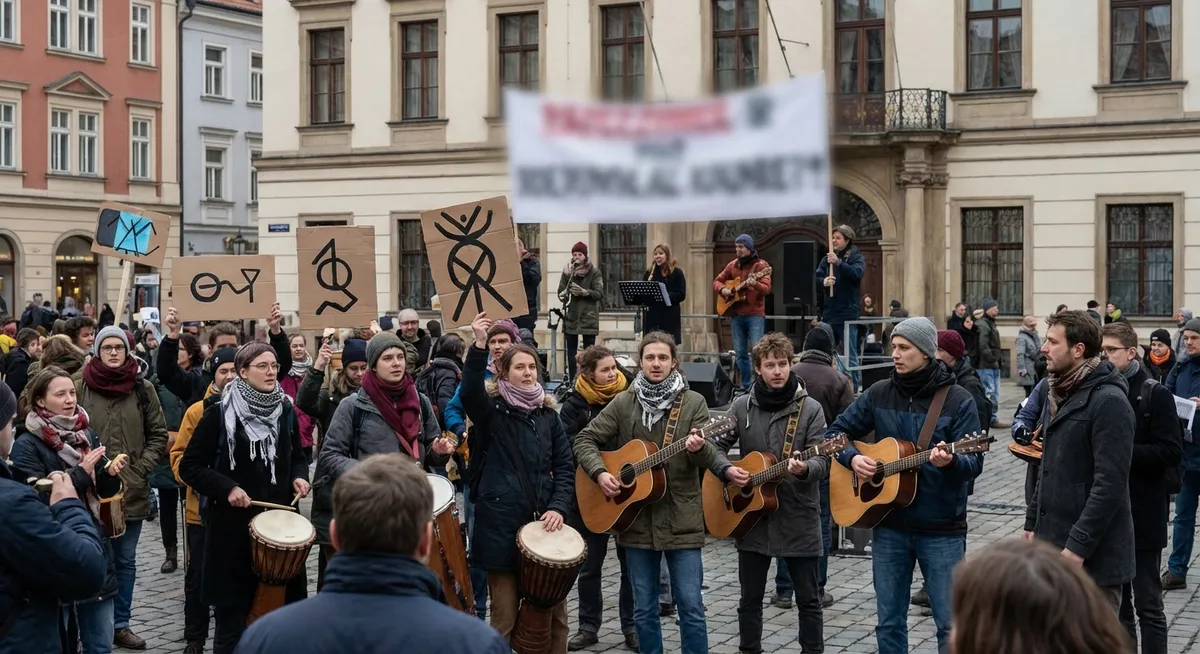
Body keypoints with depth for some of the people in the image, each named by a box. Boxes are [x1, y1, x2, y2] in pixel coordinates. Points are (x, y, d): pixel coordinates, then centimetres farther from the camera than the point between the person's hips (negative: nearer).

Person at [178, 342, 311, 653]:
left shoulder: (285, 411, 8)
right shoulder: (220, 414, -7)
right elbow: (189, 467, -5)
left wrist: (298, 476, -1)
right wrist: (226, 488, -17)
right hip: (234, 526, -4)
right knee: (233, 611, 4)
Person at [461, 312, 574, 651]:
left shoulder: (548, 413, 11)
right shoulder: (491, 410, -1)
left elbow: (565, 466, 9)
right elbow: (469, 393, -24)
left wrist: (559, 507, -6)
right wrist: (479, 346, -36)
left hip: (544, 521, 4)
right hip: (501, 523, -4)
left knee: (555, 612, 9)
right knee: (505, 617, 1)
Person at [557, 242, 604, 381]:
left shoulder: (594, 272, 0)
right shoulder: (567, 271, 8)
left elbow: (599, 294, -7)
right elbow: (560, 292, 7)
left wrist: (584, 292, -23)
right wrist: (564, 294, -17)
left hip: (588, 318, -3)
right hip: (571, 317, 3)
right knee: (571, 351, 5)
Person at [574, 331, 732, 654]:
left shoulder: (693, 402, 0)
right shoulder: (623, 402, 4)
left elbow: (709, 456, -6)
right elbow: (585, 440, 6)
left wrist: (698, 448, -29)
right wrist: (600, 473, -10)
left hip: (681, 520, -2)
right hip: (637, 520, 2)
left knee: (691, 605, -2)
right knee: (644, 608, 9)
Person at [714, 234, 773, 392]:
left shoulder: (760, 265, -4)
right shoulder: (732, 265, 11)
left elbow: (767, 289, -15)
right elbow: (717, 281, 19)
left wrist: (755, 284, -36)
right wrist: (722, 289, -3)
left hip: (755, 315, -5)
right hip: (736, 314, 5)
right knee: (740, 353, 6)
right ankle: (746, 385, 14)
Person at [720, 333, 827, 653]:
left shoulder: (810, 408, -5)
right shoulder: (742, 406, 3)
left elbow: (822, 462, -9)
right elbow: (717, 446, 10)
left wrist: (804, 469, -31)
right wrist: (726, 470, -10)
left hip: (799, 518, -2)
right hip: (752, 516, 3)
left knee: (808, 599, 5)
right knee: (750, 598, 12)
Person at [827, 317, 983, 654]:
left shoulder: (958, 400, -8)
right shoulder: (879, 394, 4)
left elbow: (974, 463, -12)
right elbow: (836, 431, 13)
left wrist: (950, 462, -34)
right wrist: (852, 458, -7)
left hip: (942, 530, -4)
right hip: (889, 526, 4)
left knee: (952, 626, 1)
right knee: (889, 623, 11)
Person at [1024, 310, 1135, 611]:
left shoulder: (1109, 402, -15)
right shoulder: (1059, 394, 14)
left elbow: (1110, 484, -21)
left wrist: (1078, 547, -23)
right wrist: (1033, 524, 17)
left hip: (1093, 556, -9)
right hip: (1052, 543, 9)